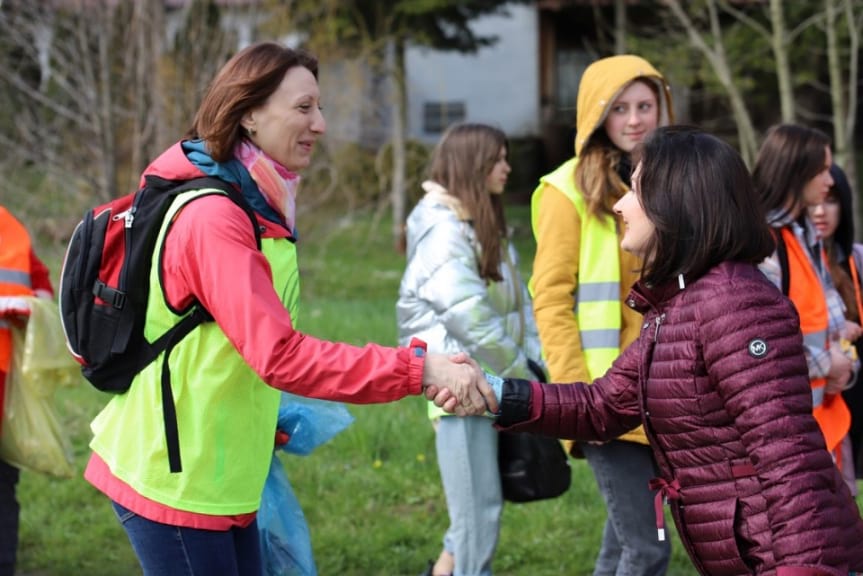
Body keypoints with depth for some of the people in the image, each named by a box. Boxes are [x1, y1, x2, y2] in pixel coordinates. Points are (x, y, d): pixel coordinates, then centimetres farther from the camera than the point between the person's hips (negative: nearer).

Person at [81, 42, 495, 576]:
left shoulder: (255, 208, 10)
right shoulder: (212, 218, -20)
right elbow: (279, 354, -29)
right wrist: (417, 370, -32)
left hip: (221, 477, 9)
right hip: (176, 482, -9)